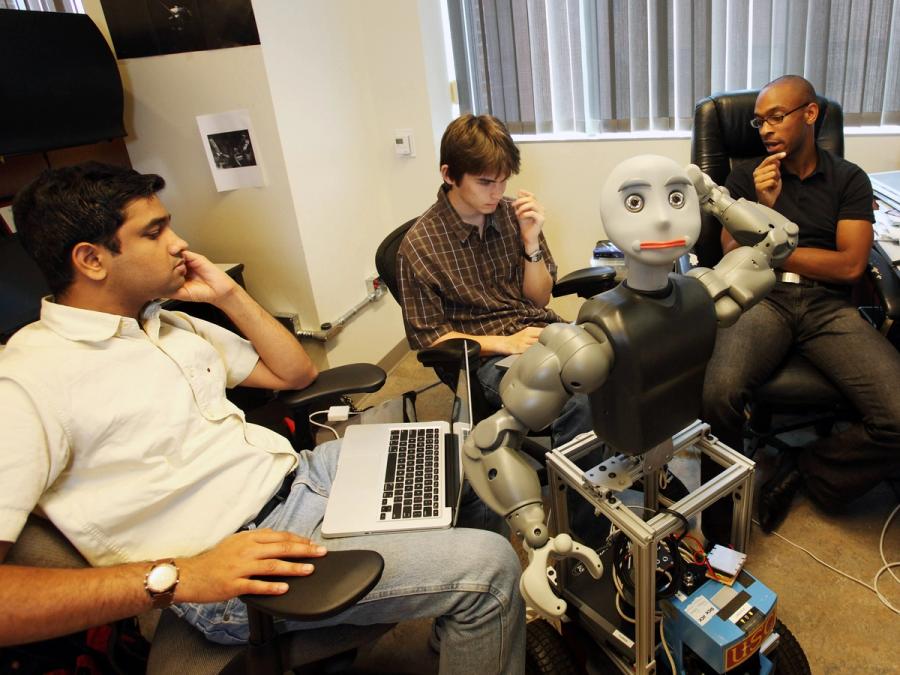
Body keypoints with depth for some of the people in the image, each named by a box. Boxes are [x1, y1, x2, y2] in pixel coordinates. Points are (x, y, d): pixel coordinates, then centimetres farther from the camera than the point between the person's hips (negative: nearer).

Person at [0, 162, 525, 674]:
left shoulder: (170, 325, 11)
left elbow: (297, 373, 18)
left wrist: (229, 295, 5)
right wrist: (174, 576, -29)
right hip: (229, 577, -8)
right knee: (488, 566, -18)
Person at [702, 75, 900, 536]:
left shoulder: (849, 180, 15)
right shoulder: (745, 178, 15)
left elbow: (850, 265, 2)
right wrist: (764, 206, -7)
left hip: (829, 307, 2)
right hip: (762, 300, -1)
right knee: (716, 391, -34)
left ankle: (807, 472, 4)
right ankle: (722, 522, -11)